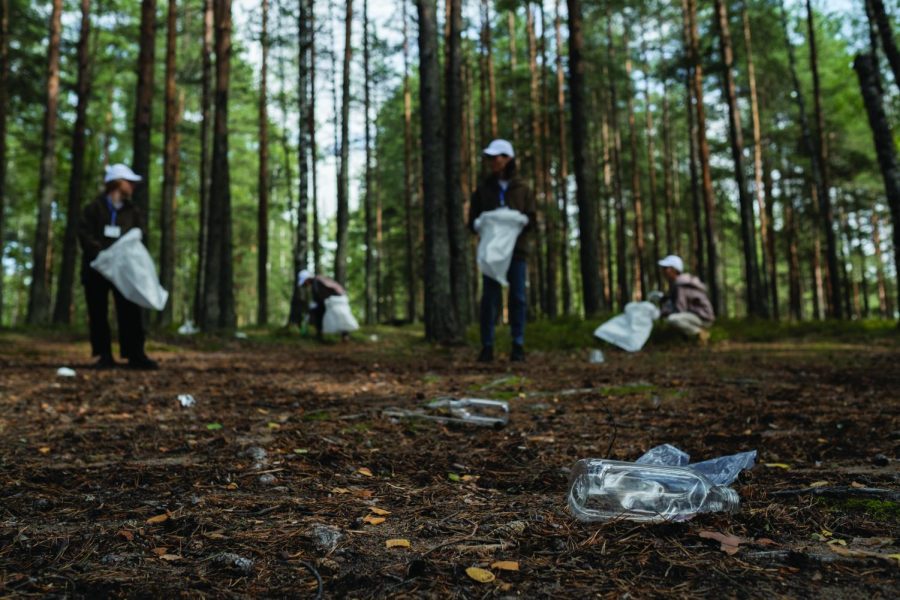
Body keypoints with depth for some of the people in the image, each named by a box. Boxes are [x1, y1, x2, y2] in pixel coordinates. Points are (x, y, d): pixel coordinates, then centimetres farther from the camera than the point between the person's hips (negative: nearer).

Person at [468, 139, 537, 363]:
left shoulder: (522, 188, 6)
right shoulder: (483, 189, 9)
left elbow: (531, 220, 3)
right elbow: (473, 220, 8)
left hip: (517, 249, 0)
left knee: (517, 297, 1)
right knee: (489, 297, -2)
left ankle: (518, 346, 8)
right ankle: (487, 346, 4)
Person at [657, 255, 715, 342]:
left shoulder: (679, 285, -21)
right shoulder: (674, 282, 7)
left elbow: (679, 310, -23)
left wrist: (662, 312, -12)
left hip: (703, 318, -10)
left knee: (672, 319, -32)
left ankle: (699, 333, -9)